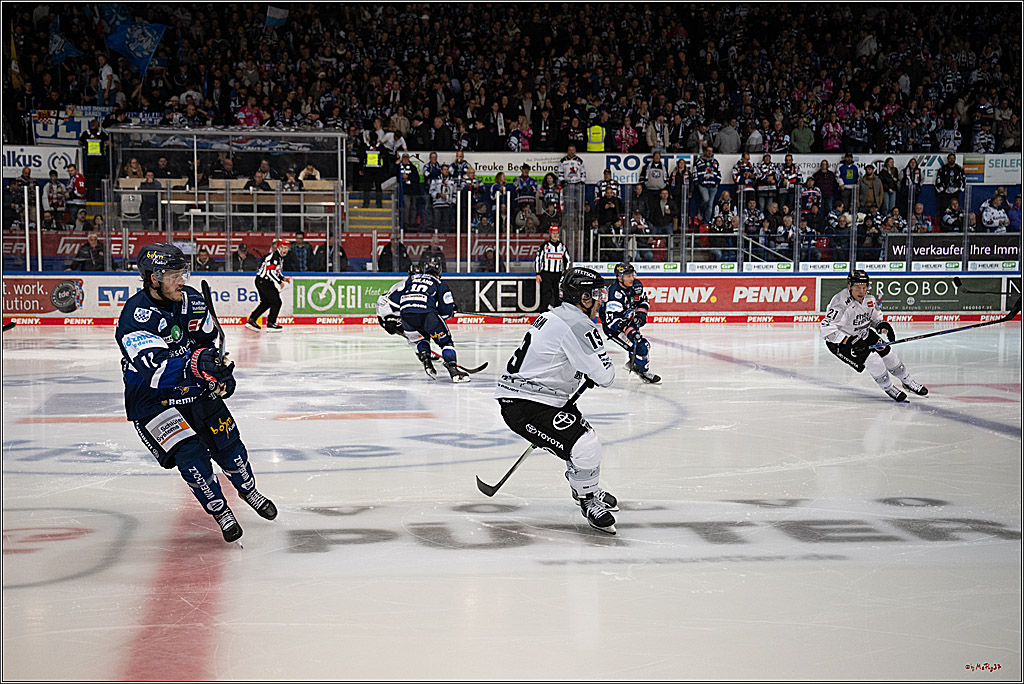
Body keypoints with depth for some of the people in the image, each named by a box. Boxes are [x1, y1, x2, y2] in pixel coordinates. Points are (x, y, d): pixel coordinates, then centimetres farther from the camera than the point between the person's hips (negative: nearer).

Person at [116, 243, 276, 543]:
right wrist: (194, 363, -54)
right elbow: (155, 369, -39)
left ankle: (248, 490, 35)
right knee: (190, 455, -19)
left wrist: (222, 374, -8)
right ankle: (220, 511, 1)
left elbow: (209, 341, 8)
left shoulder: (191, 300, -7)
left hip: (194, 389, 5)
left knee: (228, 444, 5)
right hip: (152, 400, -5)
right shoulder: (135, 317, -27)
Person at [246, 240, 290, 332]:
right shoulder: (274, 257, -19)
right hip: (263, 282, -11)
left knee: (266, 302, 18)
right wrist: (279, 282, -18)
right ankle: (270, 324, -1)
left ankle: (251, 320, 23)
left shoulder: (280, 258, 15)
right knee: (276, 302, -8)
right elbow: (269, 272, -25)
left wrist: (283, 278, 9)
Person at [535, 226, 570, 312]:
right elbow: (538, 259, -1)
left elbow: (567, 260, 20)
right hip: (546, 274, -4)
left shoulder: (562, 246, 11)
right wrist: (538, 274, -6)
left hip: (558, 275, 4)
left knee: (557, 294, 2)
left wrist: (565, 272, 12)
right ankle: (543, 312, -8)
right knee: (546, 294, -11)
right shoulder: (544, 246, -1)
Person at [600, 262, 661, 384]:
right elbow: (613, 320, -37)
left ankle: (633, 364, 43)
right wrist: (628, 330, -47)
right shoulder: (615, 293, -33)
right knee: (639, 346, -19)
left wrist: (641, 312, -10)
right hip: (612, 327, -9)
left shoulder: (636, 285, -9)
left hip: (629, 322, 9)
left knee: (645, 346, 19)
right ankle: (644, 372, 2)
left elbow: (643, 300, 10)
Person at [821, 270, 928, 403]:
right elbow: (826, 329, -35)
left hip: (863, 334, 7)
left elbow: (875, 318, 11)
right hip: (840, 342, -7)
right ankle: (888, 388, 2)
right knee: (871, 358, -20)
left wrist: (882, 325, -12)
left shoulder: (869, 299, -8)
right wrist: (849, 341, -39)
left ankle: (908, 382, 25)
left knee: (887, 353, 3)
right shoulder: (841, 303, -31)